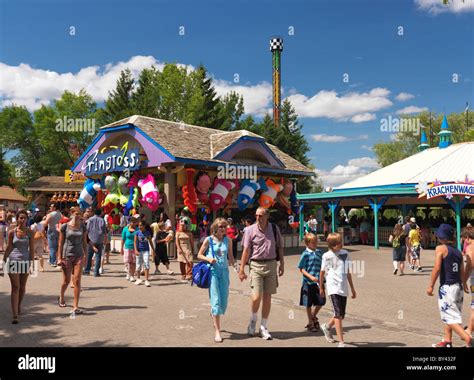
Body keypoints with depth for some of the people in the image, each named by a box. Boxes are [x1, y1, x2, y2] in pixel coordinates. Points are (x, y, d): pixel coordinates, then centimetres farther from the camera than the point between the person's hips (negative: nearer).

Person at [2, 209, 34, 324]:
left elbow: (31, 248, 3)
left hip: (25, 261, 2)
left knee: (22, 287, 12)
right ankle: (15, 315, -7)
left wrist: (31, 262, -1)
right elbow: (8, 247, 4)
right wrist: (4, 260, 6)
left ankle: (19, 307, 35)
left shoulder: (29, 232, 2)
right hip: (13, 261, -2)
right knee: (15, 287, -6)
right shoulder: (12, 232, -1)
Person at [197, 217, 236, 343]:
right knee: (216, 301, -8)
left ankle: (214, 316, 42)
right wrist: (208, 259, -15)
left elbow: (230, 256, 12)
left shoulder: (228, 240, 4)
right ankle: (217, 332, -3)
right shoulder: (209, 240, -4)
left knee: (224, 302, 9)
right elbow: (199, 255, 3)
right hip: (212, 271, -4)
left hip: (224, 271, 4)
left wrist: (232, 262, -7)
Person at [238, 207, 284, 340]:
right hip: (256, 265, -2)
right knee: (257, 297, -10)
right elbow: (246, 250, -3)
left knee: (267, 297, 7)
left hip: (271, 265, 2)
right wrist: (241, 269, -5)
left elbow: (279, 248, 11)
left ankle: (264, 327, 20)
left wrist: (282, 264, 8)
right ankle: (253, 319, 21)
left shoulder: (274, 229, 3)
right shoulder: (250, 230, -3)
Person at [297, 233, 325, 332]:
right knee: (309, 304, 7)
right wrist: (311, 277, -19)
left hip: (318, 282, 5)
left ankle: (313, 316, 34)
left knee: (321, 302, 7)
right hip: (308, 283, -5)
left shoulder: (319, 252, 7)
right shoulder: (305, 254, -10)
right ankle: (310, 323, 24)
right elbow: (301, 269, -9)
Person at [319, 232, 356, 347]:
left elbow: (348, 272, 14)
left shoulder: (345, 253, 7)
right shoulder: (327, 256, -4)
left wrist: (352, 288, 16)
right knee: (338, 314, -12)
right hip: (333, 287, -5)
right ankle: (341, 343, -8)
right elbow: (322, 272, 7)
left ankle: (327, 327, 41)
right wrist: (321, 288, 14)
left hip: (343, 288, 5)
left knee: (341, 315, 12)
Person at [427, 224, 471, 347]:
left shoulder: (441, 248, -9)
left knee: (450, 317, -3)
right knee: (449, 315, 20)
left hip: (446, 287, -8)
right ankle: (447, 340, 27)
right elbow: (462, 272, 13)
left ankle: (467, 338, -17)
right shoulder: (458, 251, 11)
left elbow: (437, 268, -17)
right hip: (458, 286, 8)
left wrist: (430, 286, -12)